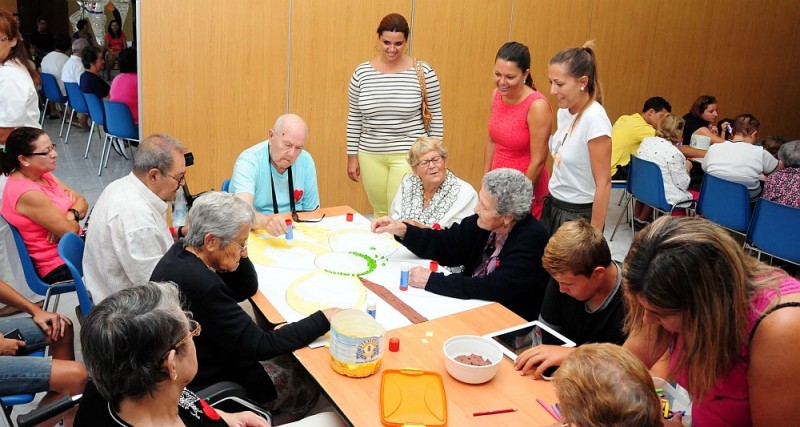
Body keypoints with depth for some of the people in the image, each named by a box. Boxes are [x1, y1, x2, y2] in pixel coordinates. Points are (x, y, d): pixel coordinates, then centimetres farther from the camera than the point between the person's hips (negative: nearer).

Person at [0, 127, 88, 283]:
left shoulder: (42, 174, 2)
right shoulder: (27, 193, -24)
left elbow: (82, 202, 5)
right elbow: (71, 230, -23)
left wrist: (69, 216, -16)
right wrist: (76, 216, -2)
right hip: (61, 267, -8)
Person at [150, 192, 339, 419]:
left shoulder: (181, 252, -5)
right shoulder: (202, 285, -35)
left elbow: (246, 290, 7)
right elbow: (259, 346, -28)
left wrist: (240, 252, -11)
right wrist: (323, 320, -23)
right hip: (209, 382, -9)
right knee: (309, 383, 7)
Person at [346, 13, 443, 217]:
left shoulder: (423, 72, -7)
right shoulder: (362, 72, 0)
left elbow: (435, 116, 0)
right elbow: (354, 117, 7)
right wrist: (352, 156, 8)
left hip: (409, 153, -3)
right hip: (371, 155, 3)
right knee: (380, 213, 12)